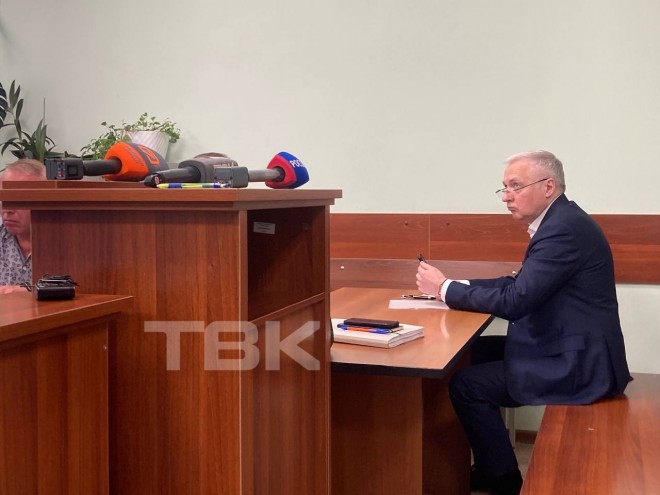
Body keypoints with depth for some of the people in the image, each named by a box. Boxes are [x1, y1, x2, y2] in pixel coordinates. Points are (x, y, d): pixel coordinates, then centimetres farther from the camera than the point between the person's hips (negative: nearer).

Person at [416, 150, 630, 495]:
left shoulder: (565, 228, -21)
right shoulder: (560, 221, 11)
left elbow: (514, 301, -25)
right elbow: (519, 284, 15)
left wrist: (445, 289, -14)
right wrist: (457, 285, 3)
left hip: (578, 362, -11)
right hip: (569, 349, 11)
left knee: (465, 384, -12)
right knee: (471, 355, 13)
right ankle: (490, 466, 22)